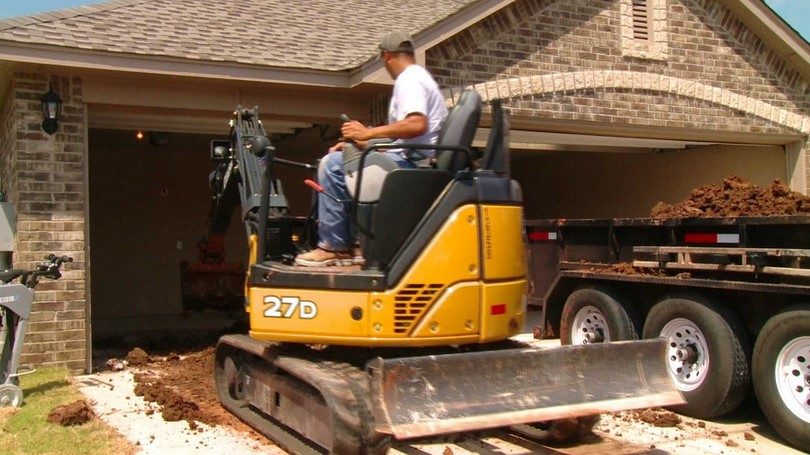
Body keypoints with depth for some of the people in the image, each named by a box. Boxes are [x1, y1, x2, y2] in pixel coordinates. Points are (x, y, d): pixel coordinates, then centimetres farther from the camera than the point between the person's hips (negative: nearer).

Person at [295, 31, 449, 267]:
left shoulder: (410, 80, -9)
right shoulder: (417, 77, 25)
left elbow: (417, 124, -27)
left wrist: (368, 133, -20)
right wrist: (360, 142, 18)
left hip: (413, 162, -11)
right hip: (411, 160, 11)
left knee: (333, 164, -14)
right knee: (346, 159, 19)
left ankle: (334, 247, -10)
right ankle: (351, 243, 9)